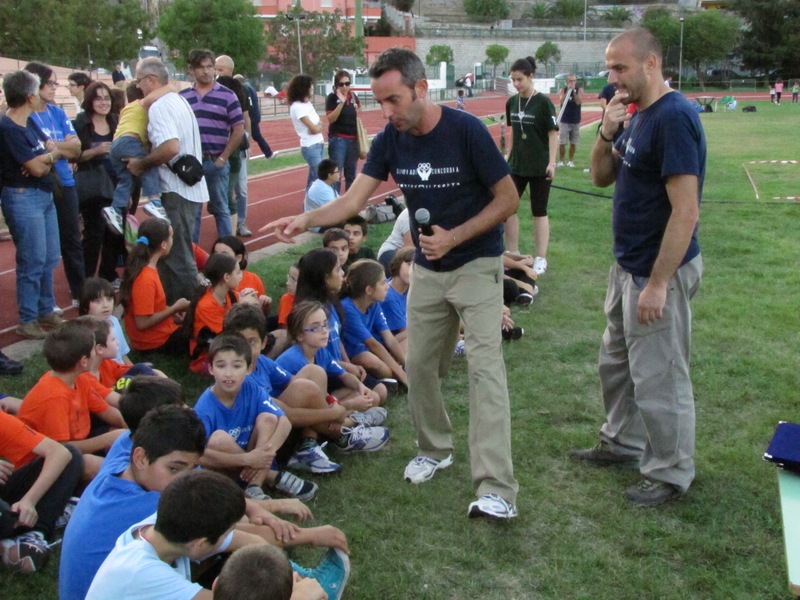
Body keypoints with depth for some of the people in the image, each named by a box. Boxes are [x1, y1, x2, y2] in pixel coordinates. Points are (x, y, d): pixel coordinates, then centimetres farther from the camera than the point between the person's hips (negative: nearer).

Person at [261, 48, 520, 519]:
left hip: (477, 264, -5)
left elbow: (508, 199, -13)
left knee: (486, 365, -13)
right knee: (420, 366, 10)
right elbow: (354, 200, -11)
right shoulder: (391, 141, -4)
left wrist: (453, 237, -22)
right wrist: (307, 219, -29)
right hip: (427, 269, 6)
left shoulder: (466, 131, -18)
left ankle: (497, 490, -14)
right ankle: (435, 450, 34)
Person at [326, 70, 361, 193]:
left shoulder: (353, 96, 5)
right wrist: (341, 102, -27)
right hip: (337, 138, -5)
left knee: (351, 173, 13)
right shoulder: (332, 97, -9)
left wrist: (357, 110, 7)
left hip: (353, 138, 5)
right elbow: (331, 118, -20)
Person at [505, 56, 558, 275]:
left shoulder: (543, 102, -11)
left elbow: (553, 133, -11)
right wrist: (508, 156, 15)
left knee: (539, 212, 3)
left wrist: (552, 162, -17)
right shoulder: (512, 102, 4)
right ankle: (513, 253, 17)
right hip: (516, 165, 5)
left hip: (539, 166, -5)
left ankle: (541, 258, 13)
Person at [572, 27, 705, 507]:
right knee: (617, 362, 22)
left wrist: (657, 284, -24)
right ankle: (623, 443, 41)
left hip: (659, 272, -10)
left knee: (658, 377, 3)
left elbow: (685, 211, -25)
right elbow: (602, 177, 14)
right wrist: (606, 133, -5)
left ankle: (671, 475, 19)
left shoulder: (674, 118, -21)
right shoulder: (639, 116, 9)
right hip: (628, 267, 10)